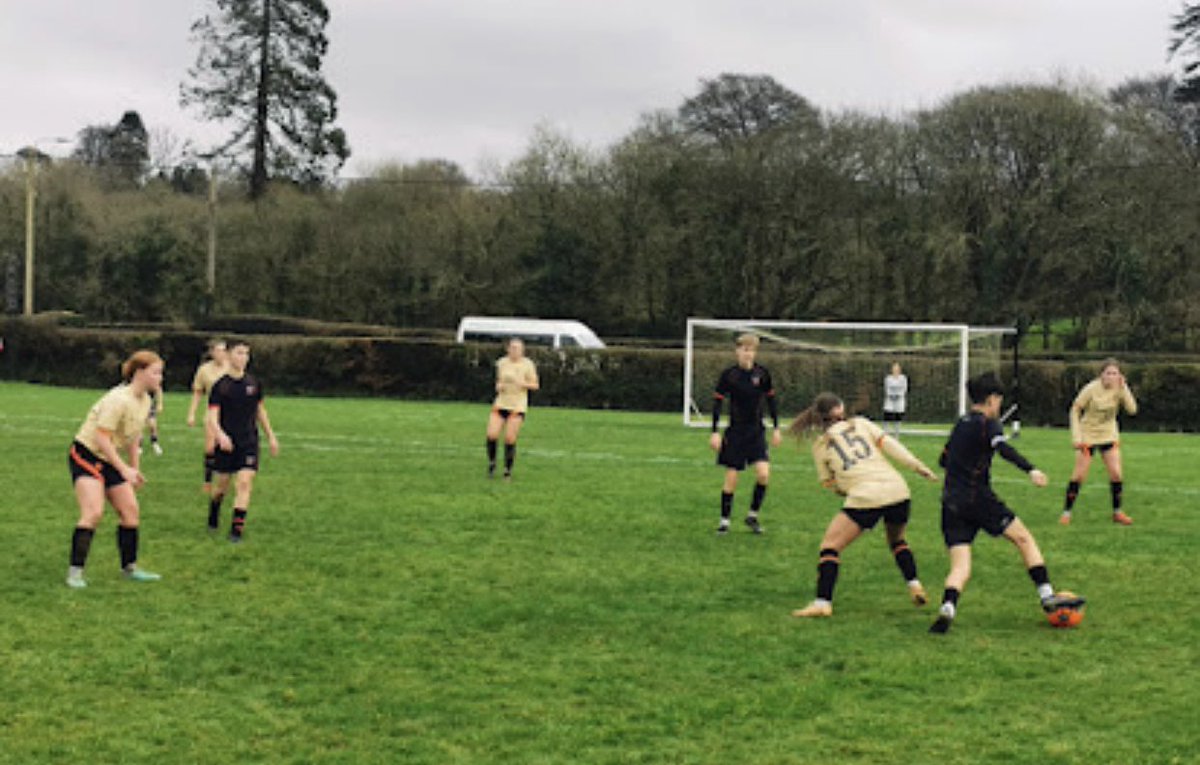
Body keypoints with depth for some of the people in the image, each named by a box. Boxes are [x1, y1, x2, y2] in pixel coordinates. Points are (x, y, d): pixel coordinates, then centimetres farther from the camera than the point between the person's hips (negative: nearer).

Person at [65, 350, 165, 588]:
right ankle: (75, 571, -16)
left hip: (111, 460, 9)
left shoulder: (145, 401, 3)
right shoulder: (119, 399, -25)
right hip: (86, 454, -9)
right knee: (93, 513, -20)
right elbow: (102, 438, -26)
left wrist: (135, 470, 15)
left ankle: (130, 568, 18)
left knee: (131, 511, 6)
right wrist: (125, 470, -26)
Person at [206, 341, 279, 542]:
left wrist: (271, 437, 18)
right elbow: (212, 418, -13)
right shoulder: (221, 386, -7)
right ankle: (213, 517, 38)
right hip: (226, 443, -2)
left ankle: (237, 529, -10)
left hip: (249, 442, 2)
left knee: (245, 482, -12)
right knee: (222, 484, 9)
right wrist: (220, 435, -32)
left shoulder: (254, 383, 3)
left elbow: (260, 410, 17)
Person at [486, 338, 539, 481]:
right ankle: (491, 464, 13)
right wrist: (498, 386, -1)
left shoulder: (528, 364, -4)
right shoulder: (501, 363, 7)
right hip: (501, 404, 3)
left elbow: (535, 385, 0)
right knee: (492, 435, -12)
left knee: (510, 440, -8)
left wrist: (523, 384, -19)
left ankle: (508, 471, 7)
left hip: (517, 406, -3)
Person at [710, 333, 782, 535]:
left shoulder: (762, 374, -1)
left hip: (756, 431, 2)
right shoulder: (729, 375, -7)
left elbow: (771, 400, 9)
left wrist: (776, 429, 8)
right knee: (731, 478, -1)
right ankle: (724, 521, 12)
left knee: (764, 474, -12)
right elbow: (717, 402, -4)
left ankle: (753, 516, 7)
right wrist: (715, 432, -8)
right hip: (735, 433, -2)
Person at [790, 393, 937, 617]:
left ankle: (823, 602, -10)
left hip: (864, 498, -4)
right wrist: (918, 466, 4)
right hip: (897, 490, 4)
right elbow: (888, 443, 7)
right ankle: (915, 586, 17)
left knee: (830, 545, 3)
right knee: (897, 539, 31)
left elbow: (829, 482, 15)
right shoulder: (860, 423, 18)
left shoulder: (820, 444, 14)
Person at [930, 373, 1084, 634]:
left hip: (951, 502, 6)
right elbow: (1003, 448, -24)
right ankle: (1047, 596, 3)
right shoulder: (988, 424, -3)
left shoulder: (961, 424, 19)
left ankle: (947, 608, -26)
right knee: (1024, 538, 7)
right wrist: (1030, 470, -36)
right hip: (978, 498, -6)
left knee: (960, 568, -1)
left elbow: (944, 459, 30)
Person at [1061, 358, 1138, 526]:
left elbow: (1132, 409, -19)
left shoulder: (1119, 388, -10)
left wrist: (1124, 388, -27)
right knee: (1079, 476, -4)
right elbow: (1075, 410, -10)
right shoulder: (1091, 389, -19)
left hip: (1109, 436, 3)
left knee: (1116, 474, -5)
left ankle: (1117, 512, 9)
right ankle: (1067, 512, 7)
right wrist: (1076, 435, -16)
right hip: (1088, 435, -3)